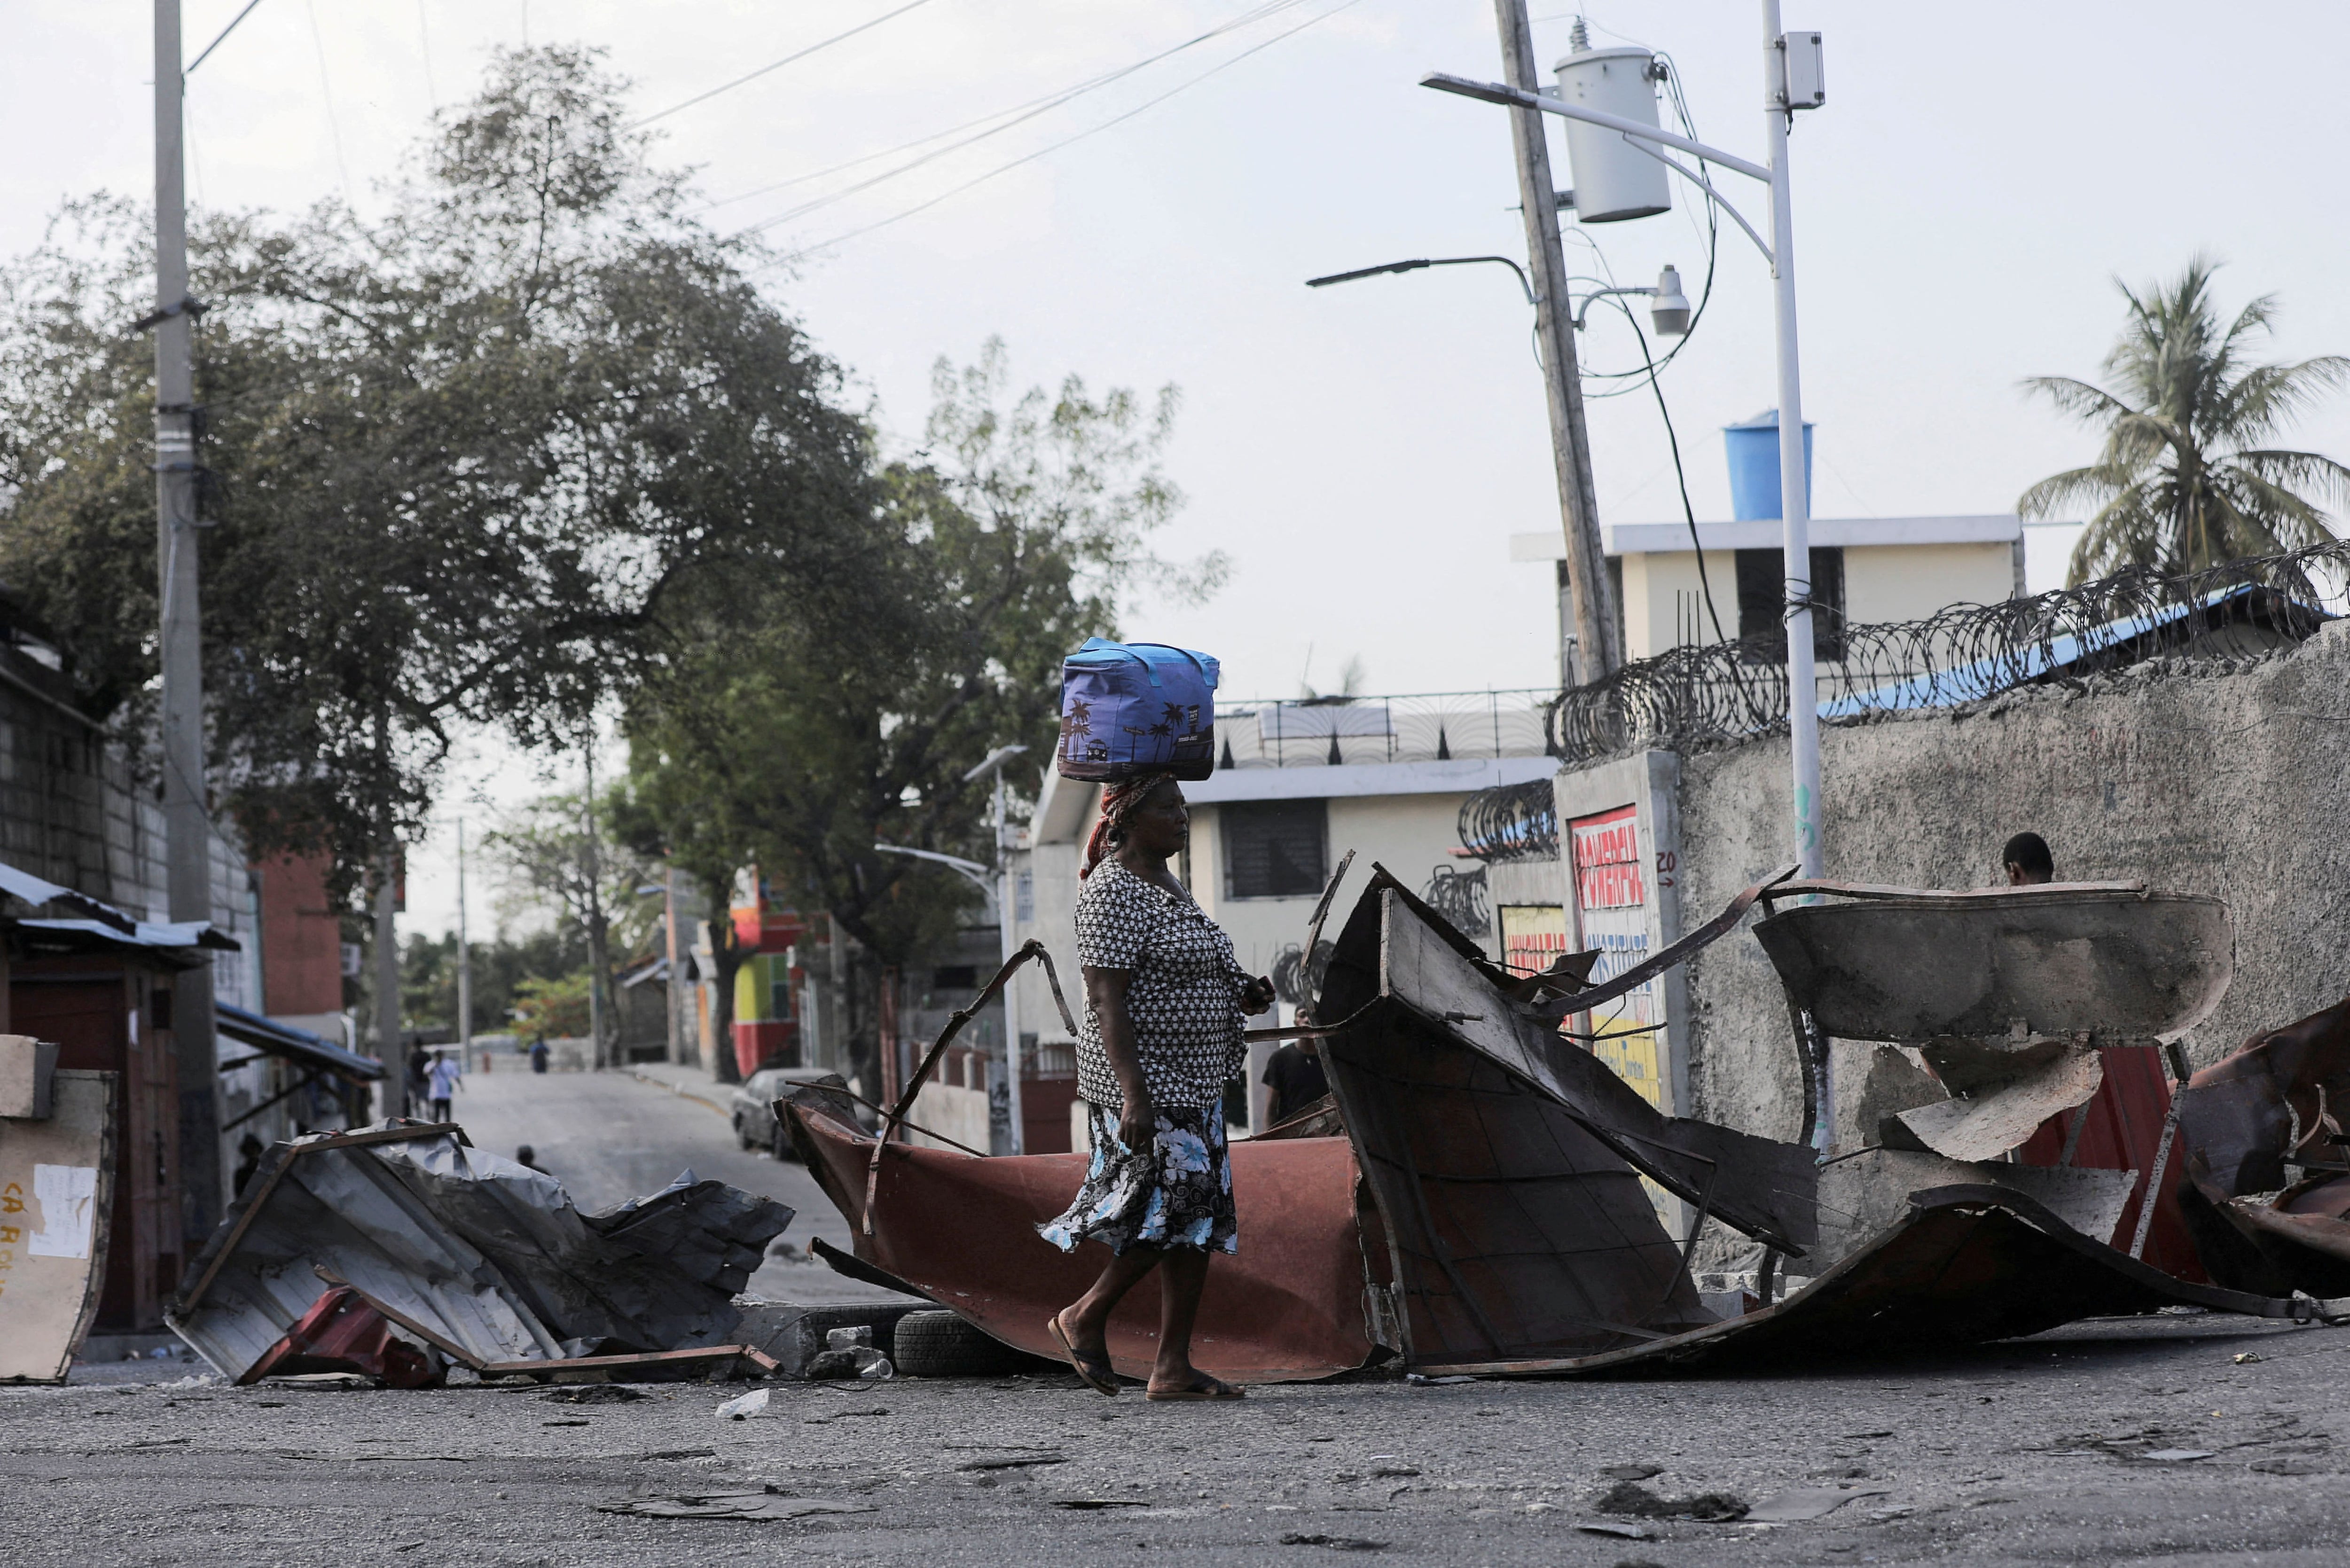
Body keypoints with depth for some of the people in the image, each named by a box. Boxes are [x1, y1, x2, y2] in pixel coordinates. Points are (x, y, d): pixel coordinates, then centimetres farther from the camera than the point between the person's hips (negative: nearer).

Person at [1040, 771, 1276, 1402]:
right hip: (1142, 1076, -10)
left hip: (1191, 1080, 10)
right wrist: (1134, 1095, -28)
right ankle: (1085, 1317, 5)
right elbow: (1107, 1000, -21)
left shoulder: (1165, 888, 16)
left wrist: (1244, 994, 7)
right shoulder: (1113, 893, -14)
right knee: (1177, 1203, -14)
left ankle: (1173, 1367, 6)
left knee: (1200, 1212, 5)